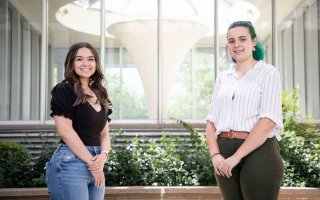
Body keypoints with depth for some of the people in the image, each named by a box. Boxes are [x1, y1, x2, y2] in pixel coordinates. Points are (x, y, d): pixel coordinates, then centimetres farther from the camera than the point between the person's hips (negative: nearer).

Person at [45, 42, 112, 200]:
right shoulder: (63, 90, -4)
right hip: (70, 163, -7)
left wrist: (103, 155, -7)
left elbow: (104, 134, 15)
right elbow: (66, 132, -13)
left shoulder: (100, 95, 17)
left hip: (95, 165, 7)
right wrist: (92, 161, -12)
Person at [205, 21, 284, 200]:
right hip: (225, 153, 5)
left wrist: (237, 156, -16)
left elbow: (268, 121, -12)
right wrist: (215, 154, -8)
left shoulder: (268, 73, -1)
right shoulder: (223, 78, 14)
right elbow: (212, 120, 10)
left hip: (258, 151, -5)